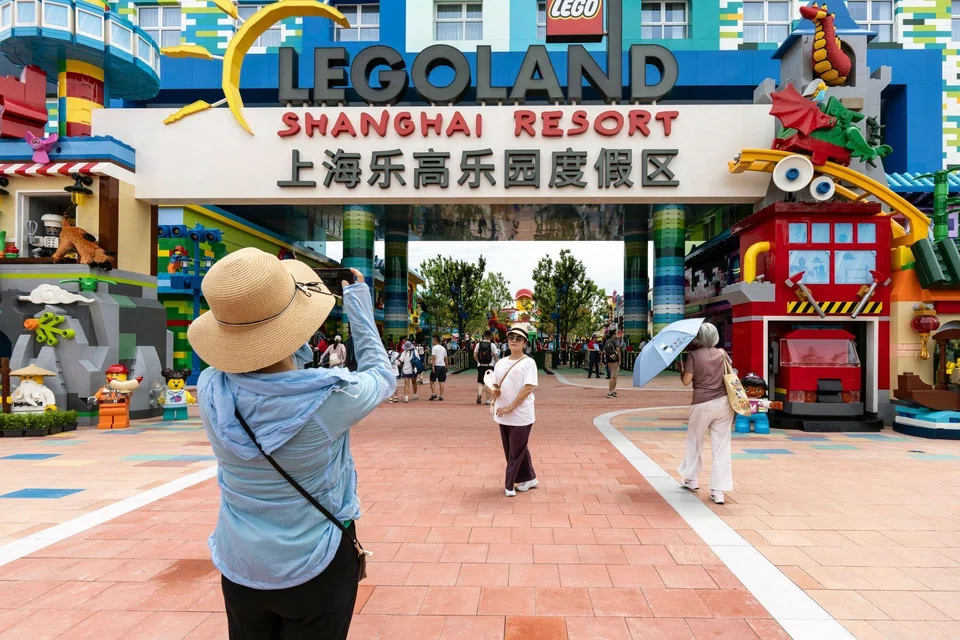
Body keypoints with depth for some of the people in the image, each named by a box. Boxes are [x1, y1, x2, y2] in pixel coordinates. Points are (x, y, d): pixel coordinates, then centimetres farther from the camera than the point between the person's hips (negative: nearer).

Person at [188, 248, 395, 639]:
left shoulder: (211, 390, -16)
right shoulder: (328, 398, -28)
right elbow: (382, 375, -4)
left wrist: (298, 291, 7)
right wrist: (359, 305, 2)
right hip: (314, 570, -3)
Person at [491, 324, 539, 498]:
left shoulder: (528, 362, -8)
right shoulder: (500, 363, 10)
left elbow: (528, 387, -17)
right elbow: (495, 385, 17)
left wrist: (511, 407, -21)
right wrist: (494, 391, -8)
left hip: (521, 415, -7)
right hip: (503, 415, 7)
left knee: (516, 451, 1)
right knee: (511, 450, 14)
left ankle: (509, 485, 11)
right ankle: (529, 479, 28)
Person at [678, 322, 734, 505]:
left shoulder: (693, 355, -8)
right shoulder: (722, 353, 4)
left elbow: (686, 381, -12)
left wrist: (680, 369, 6)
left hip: (702, 405, -3)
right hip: (724, 403, 3)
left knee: (694, 440, 19)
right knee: (722, 446, 4)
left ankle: (691, 479, 32)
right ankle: (718, 490, 2)